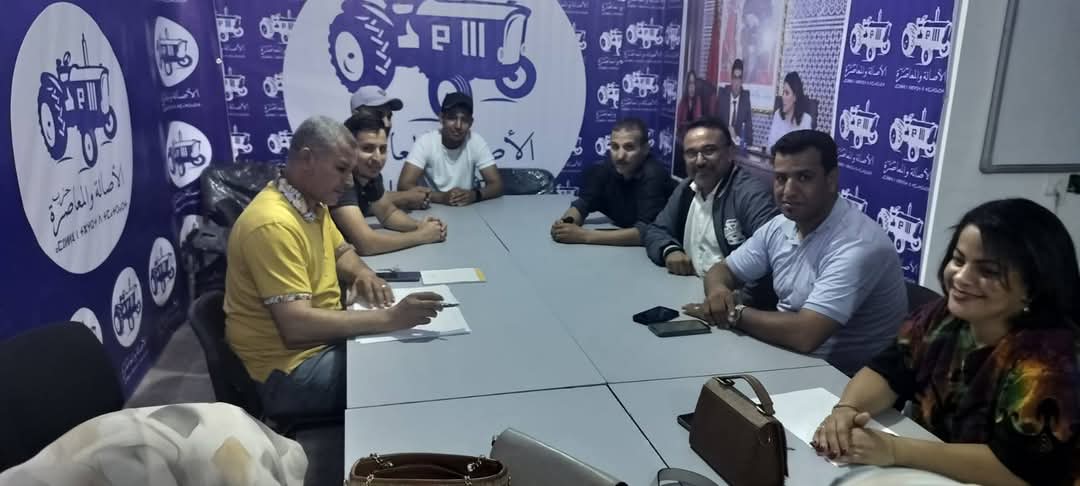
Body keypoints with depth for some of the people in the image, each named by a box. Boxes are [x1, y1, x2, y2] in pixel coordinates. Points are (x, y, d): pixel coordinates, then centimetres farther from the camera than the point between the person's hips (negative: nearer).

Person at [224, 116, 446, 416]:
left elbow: (341, 251, 22)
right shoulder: (273, 224, -26)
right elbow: (297, 325, -33)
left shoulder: (312, 203, 4)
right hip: (289, 368, -9)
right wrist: (389, 319, -34)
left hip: (324, 338, 9)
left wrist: (362, 273, -2)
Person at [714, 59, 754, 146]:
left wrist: (748, 143, -12)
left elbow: (748, 123, 1)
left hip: (738, 140, -1)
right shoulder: (722, 93, 1)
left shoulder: (746, 96, 2)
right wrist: (727, 129, -14)